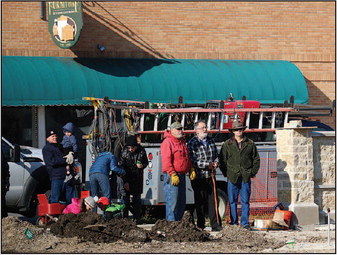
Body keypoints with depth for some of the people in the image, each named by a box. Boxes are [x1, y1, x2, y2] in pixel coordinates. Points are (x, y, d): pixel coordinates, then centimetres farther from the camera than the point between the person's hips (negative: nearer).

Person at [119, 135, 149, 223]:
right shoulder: (124, 152, -12)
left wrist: (142, 166, -19)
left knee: (137, 198, 2)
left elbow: (146, 162, 6)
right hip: (127, 178, -1)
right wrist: (125, 182, -13)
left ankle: (137, 218, 5)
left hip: (137, 178, 1)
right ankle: (125, 217, 2)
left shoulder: (141, 151, -9)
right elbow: (122, 167, -8)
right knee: (125, 197, -3)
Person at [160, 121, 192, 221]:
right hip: (172, 176, -9)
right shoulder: (167, 142, -10)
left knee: (181, 202, 12)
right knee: (172, 202, -10)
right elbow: (166, 160, -18)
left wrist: (191, 169, 11)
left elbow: (187, 158, 26)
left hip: (181, 175, 9)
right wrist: (173, 175, -23)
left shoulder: (182, 142, 18)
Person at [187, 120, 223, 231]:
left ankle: (215, 224, 0)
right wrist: (207, 165, -16)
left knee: (213, 201, 0)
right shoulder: (192, 143, -5)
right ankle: (200, 225, 8)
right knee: (200, 202, 2)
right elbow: (192, 161, -13)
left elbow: (216, 155, 22)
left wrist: (216, 163, 0)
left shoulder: (211, 141, 13)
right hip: (198, 177, -4)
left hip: (210, 176, 4)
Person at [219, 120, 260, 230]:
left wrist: (253, 172, 6)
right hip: (232, 177, 0)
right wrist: (226, 173, 1)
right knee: (232, 201, 1)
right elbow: (222, 160, 8)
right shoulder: (227, 145, 6)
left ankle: (245, 223, 3)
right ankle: (234, 222, 7)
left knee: (245, 201, 0)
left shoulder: (250, 144, 9)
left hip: (246, 177, 0)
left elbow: (256, 159, 14)